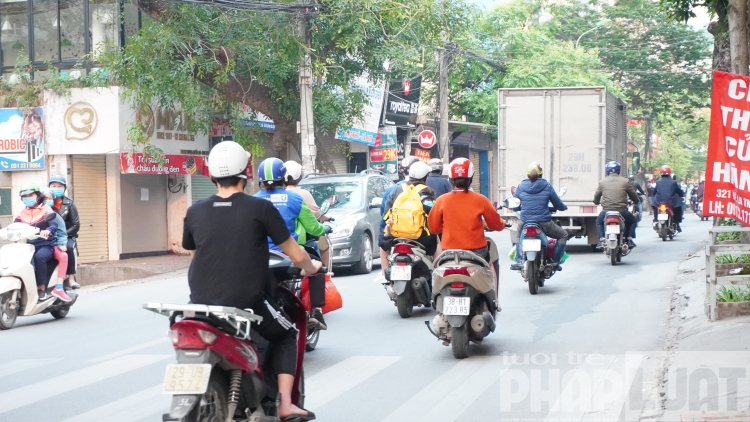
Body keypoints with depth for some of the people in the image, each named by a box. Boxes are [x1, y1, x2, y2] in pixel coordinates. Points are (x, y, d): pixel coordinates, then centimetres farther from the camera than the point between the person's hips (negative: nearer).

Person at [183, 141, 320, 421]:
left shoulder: (195, 212, 4)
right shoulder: (260, 208, -5)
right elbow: (296, 255, 0)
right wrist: (311, 268, 23)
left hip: (202, 304, 3)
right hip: (247, 305, -3)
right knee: (286, 336, 24)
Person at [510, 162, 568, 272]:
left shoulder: (521, 186, 2)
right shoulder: (546, 186, -2)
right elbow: (559, 205, 5)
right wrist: (564, 207, 28)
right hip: (544, 223, -2)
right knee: (563, 235, 23)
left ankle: (519, 261, 19)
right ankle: (555, 261, 14)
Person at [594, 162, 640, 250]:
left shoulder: (602, 182, 4)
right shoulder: (625, 181, 2)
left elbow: (596, 198, 12)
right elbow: (634, 196, 10)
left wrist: (597, 202, 36)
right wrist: (635, 202, 33)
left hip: (606, 211, 0)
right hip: (622, 211, 0)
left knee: (599, 222, 31)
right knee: (633, 221, 29)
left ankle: (602, 240, 12)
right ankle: (629, 240, 15)